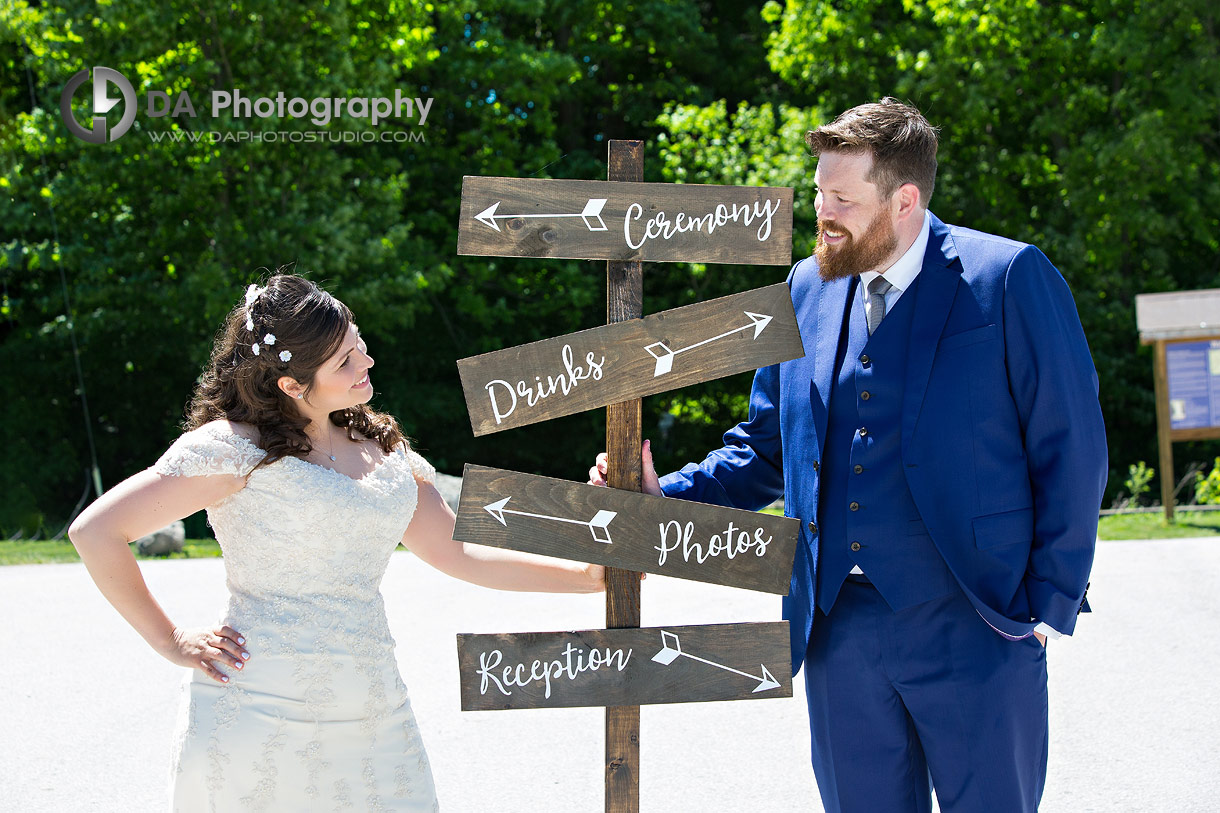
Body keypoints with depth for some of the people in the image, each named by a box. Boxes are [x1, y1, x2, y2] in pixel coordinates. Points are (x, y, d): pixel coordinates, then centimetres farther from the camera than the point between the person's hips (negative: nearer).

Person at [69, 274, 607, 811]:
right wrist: (171, 643, -5)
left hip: (373, 717, 5)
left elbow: (459, 554, 15)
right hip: (259, 715, -5)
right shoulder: (235, 449, -7)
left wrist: (591, 575, 10)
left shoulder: (381, 449, 13)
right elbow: (94, 531, -7)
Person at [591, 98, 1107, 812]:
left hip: (974, 627, -4)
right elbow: (766, 446, 15)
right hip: (840, 629, 4)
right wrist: (665, 498, -1)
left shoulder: (1009, 279, -5)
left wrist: (1050, 602, -7)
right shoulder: (807, 289, 10)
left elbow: (1071, 449, -3)